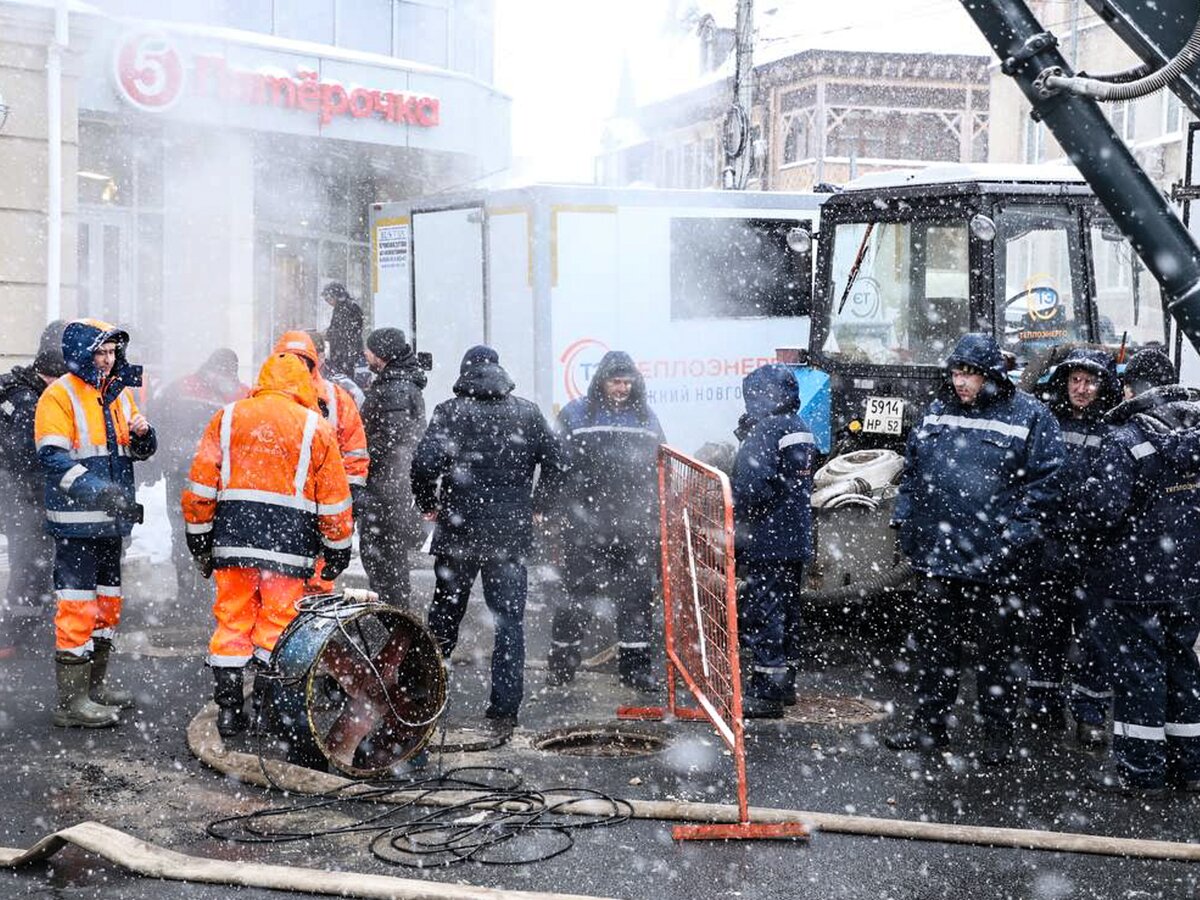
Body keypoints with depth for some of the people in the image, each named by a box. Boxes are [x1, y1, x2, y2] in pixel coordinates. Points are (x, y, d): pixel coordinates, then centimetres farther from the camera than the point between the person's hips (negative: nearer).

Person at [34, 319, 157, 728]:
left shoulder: (120, 393, 15)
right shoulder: (59, 395, -8)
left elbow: (140, 451, 21)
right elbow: (53, 457, -17)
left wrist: (142, 434, -4)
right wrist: (96, 489, -28)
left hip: (112, 518, 8)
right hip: (76, 521, -8)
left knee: (108, 602, 15)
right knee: (77, 606, -8)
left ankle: (94, 684, 28)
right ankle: (71, 700, -4)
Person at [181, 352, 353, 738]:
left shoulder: (227, 418, 10)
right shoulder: (316, 427, 6)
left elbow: (200, 485, 7)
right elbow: (334, 500, 5)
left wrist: (198, 540, 14)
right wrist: (338, 551, 13)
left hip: (233, 536, 2)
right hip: (289, 541, -2)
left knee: (232, 621, 9)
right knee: (278, 625, 4)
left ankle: (228, 710, 12)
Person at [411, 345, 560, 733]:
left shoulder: (450, 412, -4)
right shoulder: (527, 413, 5)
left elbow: (425, 463, -14)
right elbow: (554, 461, 3)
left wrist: (428, 505, 1)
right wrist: (537, 506, 14)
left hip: (458, 531, -1)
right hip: (512, 535, 1)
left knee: (445, 614, 14)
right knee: (510, 622, 5)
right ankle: (504, 710, 2)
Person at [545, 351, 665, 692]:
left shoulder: (647, 418, 12)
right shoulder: (575, 414, 0)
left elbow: (659, 472, 16)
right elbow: (559, 465, -3)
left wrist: (656, 520, 11)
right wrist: (565, 510, -10)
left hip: (634, 526, 3)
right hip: (585, 524, -3)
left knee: (637, 594, 5)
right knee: (577, 592, 4)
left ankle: (635, 663, 15)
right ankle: (561, 660, 15)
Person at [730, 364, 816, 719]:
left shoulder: (765, 431, -17)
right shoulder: (799, 429, 13)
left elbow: (753, 487, -24)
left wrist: (732, 520, -11)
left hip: (765, 543, -10)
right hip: (796, 540, 10)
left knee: (760, 613, -5)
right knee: (787, 612, 17)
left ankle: (765, 692, -4)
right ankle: (785, 683, 27)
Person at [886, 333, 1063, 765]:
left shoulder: (1030, 417, -5)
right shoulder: (936, 413, 10)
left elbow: (1044, 482, -8)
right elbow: (911, 470, 18)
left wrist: (1016, 533, -14)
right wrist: (904, 519, 9)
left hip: (992, 561, -5)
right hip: (935, 552, 5)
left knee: (994, 648, 7)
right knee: (934, 640, 13)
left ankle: (998, 736, 18)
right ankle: (929, 724, 25)